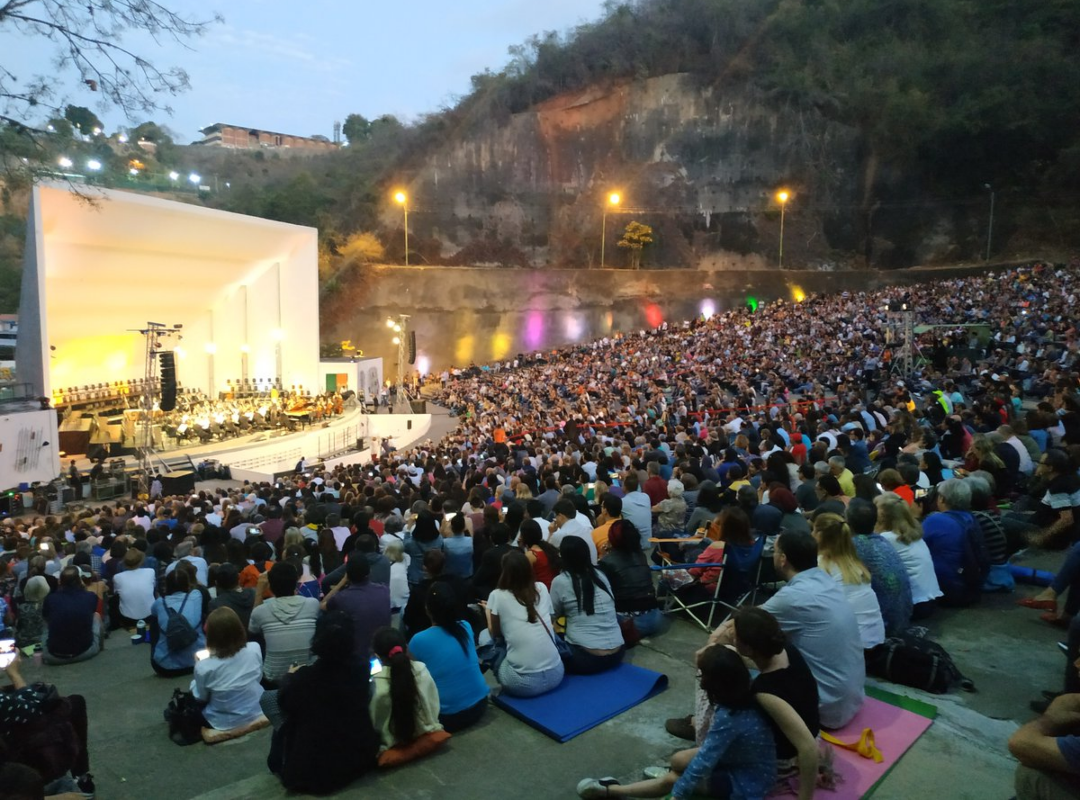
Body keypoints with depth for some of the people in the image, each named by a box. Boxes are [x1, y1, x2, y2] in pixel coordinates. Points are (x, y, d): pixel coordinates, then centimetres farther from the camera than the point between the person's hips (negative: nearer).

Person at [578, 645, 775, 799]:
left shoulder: (728, 718, -35)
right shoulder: (745, 697, -12)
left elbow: (702, 763, -31)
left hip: (747, 784, -8)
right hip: (749, 767, 8)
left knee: (672, 780, -5)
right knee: (678, 760, 3)